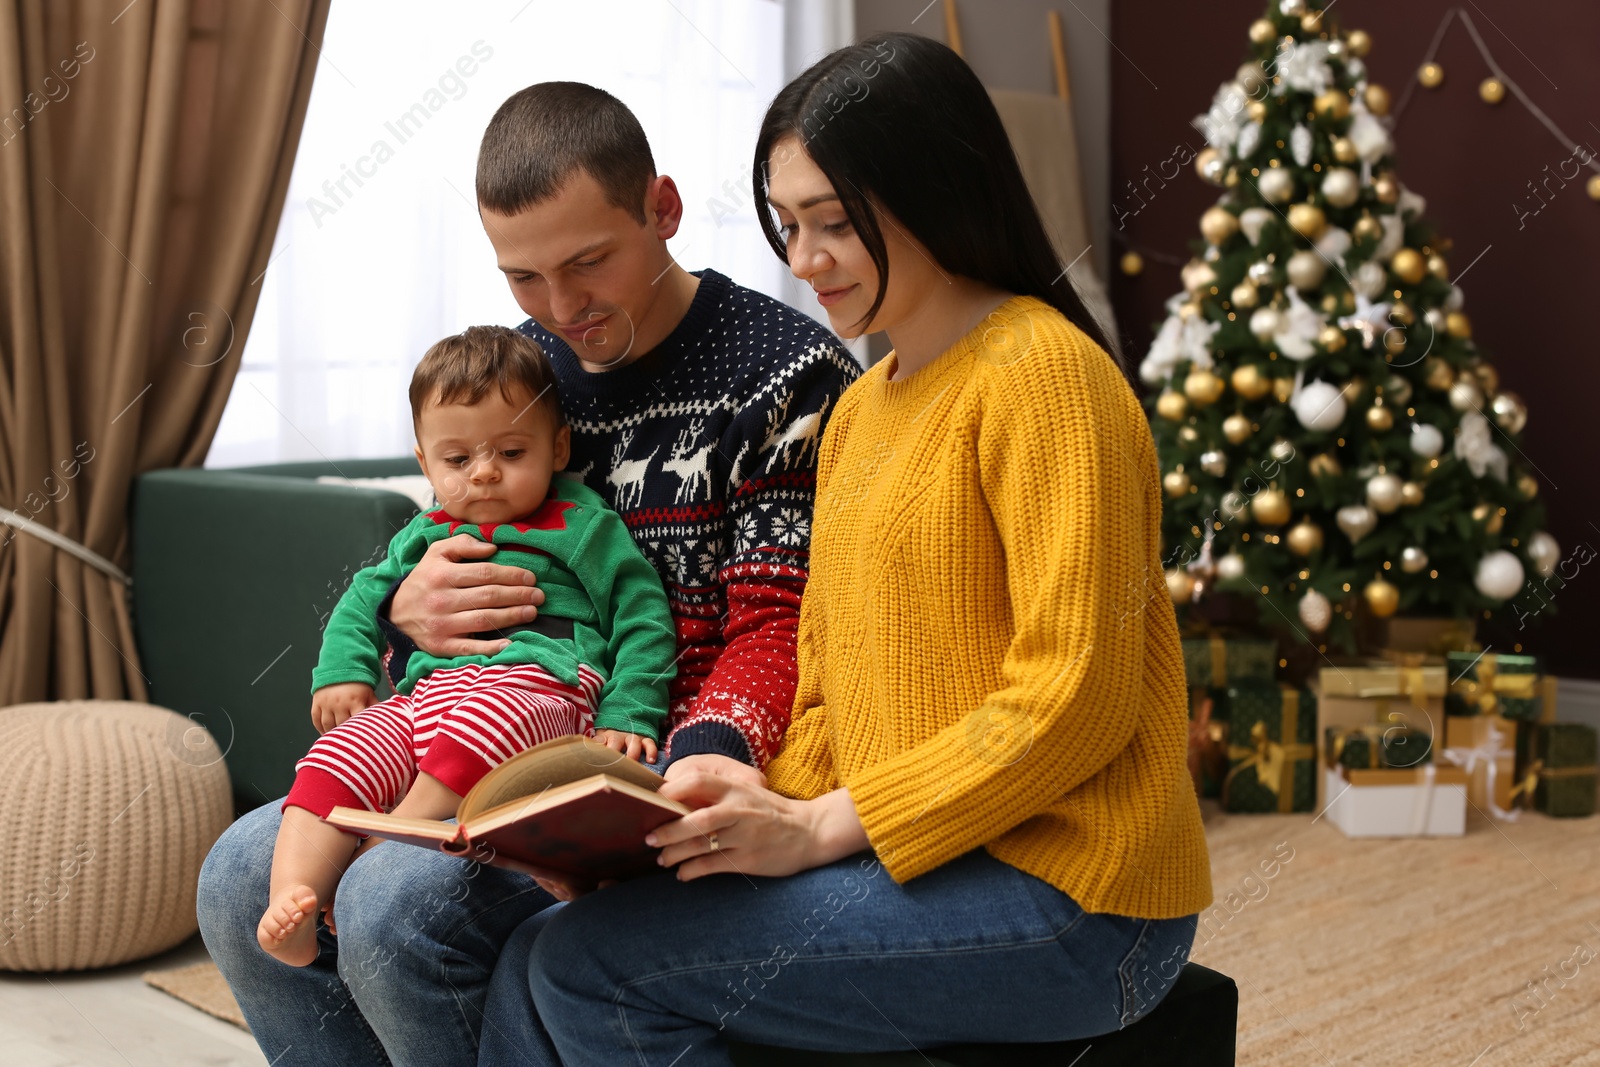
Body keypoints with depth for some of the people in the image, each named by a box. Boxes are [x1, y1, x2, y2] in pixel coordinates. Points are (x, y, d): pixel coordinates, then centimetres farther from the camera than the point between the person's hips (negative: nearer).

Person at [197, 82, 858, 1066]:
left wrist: (709, 754, -33)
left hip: (667, 773, -7)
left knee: (395, 904, -26)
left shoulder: (789, 373, -8)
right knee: (245, 877, -7)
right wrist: (407, 610, -6)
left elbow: (776, 627, -12)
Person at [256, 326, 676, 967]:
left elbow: (643, 616, 6)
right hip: (421, 693, 5)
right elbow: (364, 596, 32)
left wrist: (629, 715, -5)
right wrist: (341, 670, 13)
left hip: (536, 685, -5)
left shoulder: (580, 526, 11)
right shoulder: (427, 536, 27)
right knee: (337, 756, -22)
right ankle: (292, 897, -33)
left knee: (476, 729, -40)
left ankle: (384, 849, -35)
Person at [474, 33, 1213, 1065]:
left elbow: (1074, 698, -17)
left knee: (595, 964, -18)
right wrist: (773, 800, -3)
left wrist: (825, 826, -16)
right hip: (899, 858, 8)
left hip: (1067, 900, -8)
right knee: (537, 963, -7)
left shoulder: (1041, 374, -11)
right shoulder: (860, 408, 17)